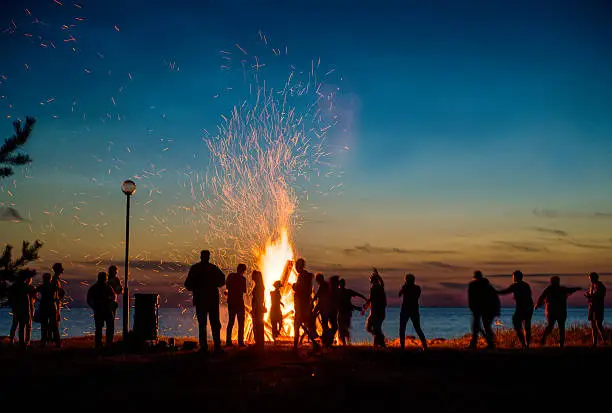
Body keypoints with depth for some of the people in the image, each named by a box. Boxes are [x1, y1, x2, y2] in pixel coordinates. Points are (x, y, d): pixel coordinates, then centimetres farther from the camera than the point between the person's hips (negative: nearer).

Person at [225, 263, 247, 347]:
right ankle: (240, 342, -7)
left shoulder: (230, 276, 4)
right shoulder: (242, 278, -10)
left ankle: (228, 342, 6)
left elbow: (227, 286, 13)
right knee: (241, 322, 0)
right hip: (239, 302, -5)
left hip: (231, 302, 5)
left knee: (230, 322, 12)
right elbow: (244, 291, -5)